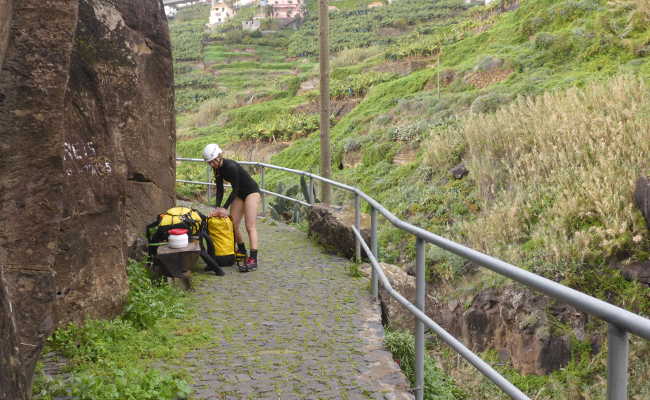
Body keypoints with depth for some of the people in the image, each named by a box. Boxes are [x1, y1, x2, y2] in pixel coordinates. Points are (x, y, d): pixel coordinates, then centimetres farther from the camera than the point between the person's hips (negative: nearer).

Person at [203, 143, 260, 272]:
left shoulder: (231, 166, -28)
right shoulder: (217, 168, -3)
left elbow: (235, 189, -24)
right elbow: (220, 189, 1)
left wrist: (224, 208, -21)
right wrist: (217, 207, -9)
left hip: (251, 192, -8)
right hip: (239, 194, 8)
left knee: (250, 226, -15)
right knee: (233, 224, 5)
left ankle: (253, 259, -19)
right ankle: (242, 251, 24)